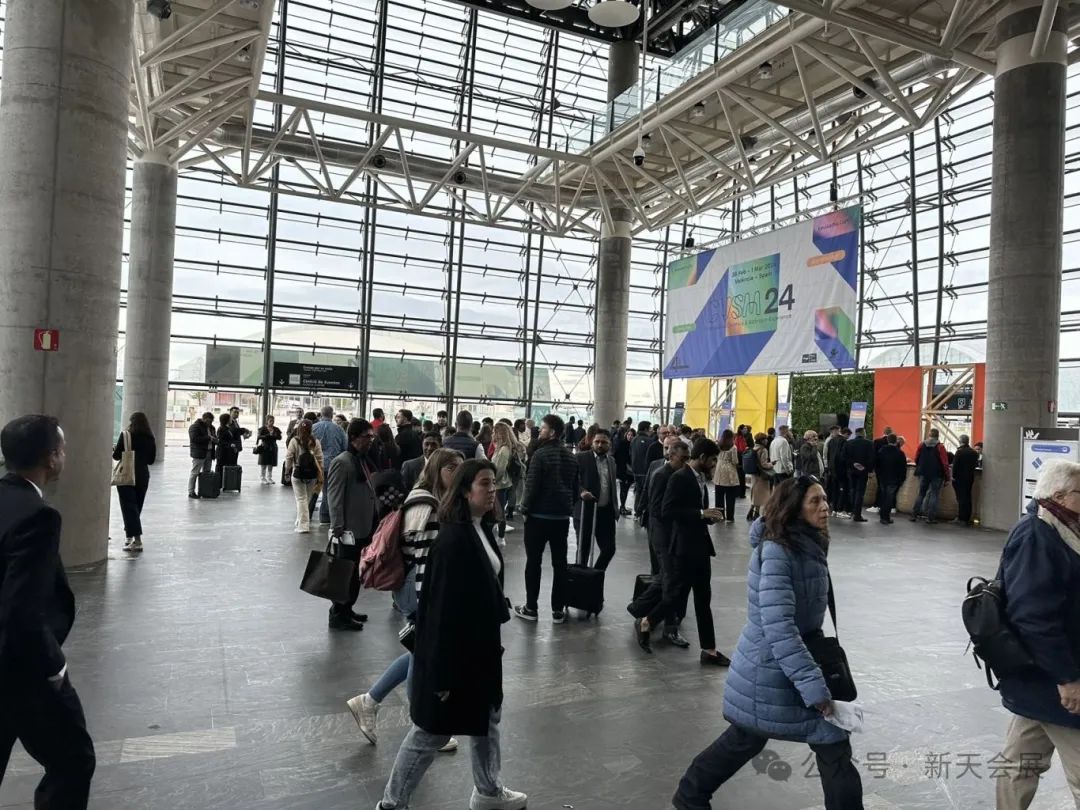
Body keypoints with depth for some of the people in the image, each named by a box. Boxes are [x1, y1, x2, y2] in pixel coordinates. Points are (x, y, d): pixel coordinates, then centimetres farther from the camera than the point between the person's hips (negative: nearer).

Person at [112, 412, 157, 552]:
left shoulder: (126, 436, -10)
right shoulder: (150, 439, 1)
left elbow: (116, 456, -7)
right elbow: (151, 460, 7)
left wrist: (114, 451, 14)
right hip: (143, 476, 4)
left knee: (129, 506, -4)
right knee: (137, 506, 15)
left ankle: (137, 539, -15)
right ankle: (129, 534, 26)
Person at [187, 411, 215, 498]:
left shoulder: (211, 427, 19)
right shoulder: (195, 426, -8)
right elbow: (194, 438, -21)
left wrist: (214, 440, 10)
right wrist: (208, 438, -22)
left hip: (209, 453, 8)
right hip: (198, 454, -8)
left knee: (206, 473, 8)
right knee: (195, 473, -5)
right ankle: (191, 492, -1)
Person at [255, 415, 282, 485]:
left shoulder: (276, 429, 7)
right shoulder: (263, 429, -3)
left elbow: (279, 437, -2)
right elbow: (260, 437, -15)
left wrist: (273, 434, -17)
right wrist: (268, 435, -23)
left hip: (273, 448, 4)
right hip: (264, 448, -3)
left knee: (271, 464, 6)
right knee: (264, 464, 0)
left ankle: (269, 478, 16)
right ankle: (263, 478, 9)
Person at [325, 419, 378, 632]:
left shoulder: (365, 461, 12)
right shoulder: (341, 462, -14)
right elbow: (334, 498, -16)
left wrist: (373, 523, 17)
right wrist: (338, 529, -19)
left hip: (364, 528, 8)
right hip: (350, 530, -8)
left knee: (355, 574, 16)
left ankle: (346, 610, 30)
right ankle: (338, 616, 14)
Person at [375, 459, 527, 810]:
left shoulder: (481, 528, 2)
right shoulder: (453, 538, -26)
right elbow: (443, 606, -25)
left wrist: (494, 639, 17)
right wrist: (443, 672, -22)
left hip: (479, 645, 9)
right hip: (453, 648, -9)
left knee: (486, 718, 24)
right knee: (431, 731, 7)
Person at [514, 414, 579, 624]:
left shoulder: (541, 454, -14)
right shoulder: (571, 455, 6)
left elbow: (532, 486, -15)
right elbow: (577, 487, 10)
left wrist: (525, 509, -3)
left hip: (539, 515, -5)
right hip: (562, 516, 5)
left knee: (533, 561, 5)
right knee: (560, 562, 9)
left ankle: (531, 608, 11)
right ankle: (558, 610, 14)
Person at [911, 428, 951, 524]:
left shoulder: (922, 445, 0)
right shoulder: (940, 447, -9)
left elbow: (916, 459, 5)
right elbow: (945, 463, -11)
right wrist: (947, 477, -5)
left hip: (923, 474, 3)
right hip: (936, 475, -3)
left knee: (921, 494, 12)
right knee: (934, 495, 4)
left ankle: (914, 515, 9)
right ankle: (930, 518, 2)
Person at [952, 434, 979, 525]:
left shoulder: (959, 451, -13)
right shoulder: (974, 453, 3)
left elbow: (955, 465, -14)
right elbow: (975, 464, 10)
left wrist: (954, 476, -8)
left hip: (959, 478, -5)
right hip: (970, 478, 5)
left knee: (961, 498, -1)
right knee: (968, 498, 10)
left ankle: (961, 518, 0)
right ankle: (967, 519, 13)